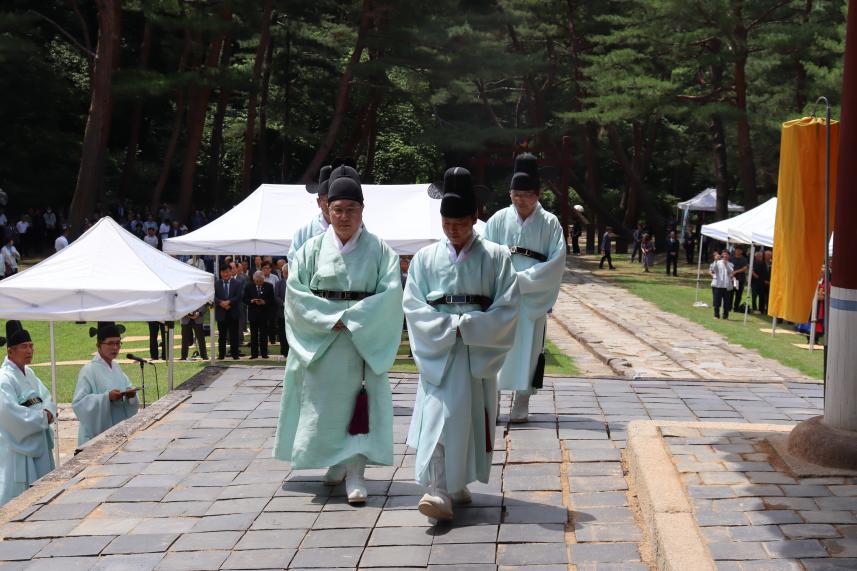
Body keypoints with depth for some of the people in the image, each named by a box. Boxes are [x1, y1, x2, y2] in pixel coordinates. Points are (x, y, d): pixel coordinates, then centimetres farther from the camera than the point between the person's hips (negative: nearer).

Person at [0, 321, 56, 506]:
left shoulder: (29, 373, 11)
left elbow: (47, 398, 13)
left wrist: (48, 412, -10)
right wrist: (41, 417, -16)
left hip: (37, 444, 9)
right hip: (17, 445, -9)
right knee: (17, 492, -5)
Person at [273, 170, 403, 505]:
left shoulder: (379, 250, 1)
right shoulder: (312, 249, 4)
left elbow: (390, 293, -8)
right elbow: (295, 291, -3)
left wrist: (350, 319, -16)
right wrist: (330, 320, -14)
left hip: (364, 338, -2)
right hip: (320, 340, 2)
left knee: (357, 401, -6)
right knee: (324, 401, 7)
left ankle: (355, 472, -6)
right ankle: (335, 463, 24)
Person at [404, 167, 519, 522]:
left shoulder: (496, 257, 1)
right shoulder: (426, 258, 4)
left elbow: (507, 309, -4)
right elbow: (414, 306, -1)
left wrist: (466, 326, -14)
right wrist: (451, 327, -13)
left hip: (480, 351, 1)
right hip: (438, 350, 0)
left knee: (473, 416, 6)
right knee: (439, 414, -10)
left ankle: (457, 483, 22)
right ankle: (439, 491, -12)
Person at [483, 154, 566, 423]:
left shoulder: (550, 223, 0)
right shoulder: (499, 220, 4)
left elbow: (556, 263, -6)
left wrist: (522, 279, -13)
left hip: (533, 298, -1)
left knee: (528, 349, 3)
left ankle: (521, 402, 12)